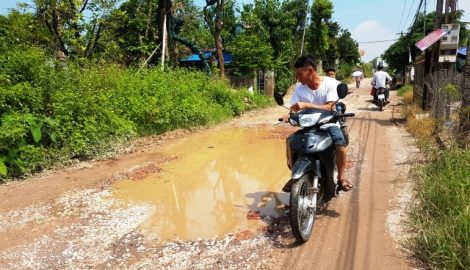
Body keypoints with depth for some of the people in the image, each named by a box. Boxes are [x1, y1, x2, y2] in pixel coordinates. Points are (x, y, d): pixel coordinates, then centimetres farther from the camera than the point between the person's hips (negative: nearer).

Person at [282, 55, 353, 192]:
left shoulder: (331, 83, -13)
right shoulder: (299, 88, -3)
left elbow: (328, 108, -24)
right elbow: (295, 110, -7)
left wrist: (306, 105, -36)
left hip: (329, 124, -3)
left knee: (340, 143, -31)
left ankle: (341, 177, -8)